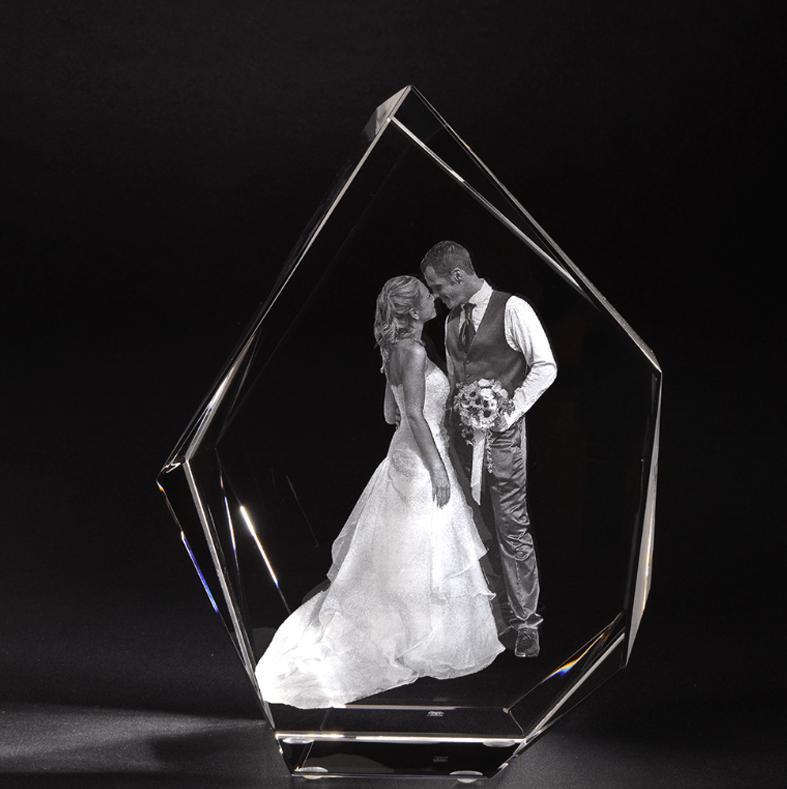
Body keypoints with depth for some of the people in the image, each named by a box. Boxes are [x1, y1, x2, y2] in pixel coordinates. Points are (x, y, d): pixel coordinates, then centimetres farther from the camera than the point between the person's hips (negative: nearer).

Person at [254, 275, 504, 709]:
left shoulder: (396, 350, 9)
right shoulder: (414, 352, -20)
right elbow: (415, 415, -24)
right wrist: (438, 468, -22)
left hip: (403, 452, 10)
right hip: (421, 461, -10)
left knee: (400, 553, 17)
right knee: (426, 554, 1)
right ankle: (426, 645, 12)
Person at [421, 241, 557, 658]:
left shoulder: (512, 309, -8)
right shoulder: (452, 320, 13)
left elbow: (545, 366, -10)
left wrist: (509, 412, -15)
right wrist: (453, 426, 14)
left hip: (500, 435, -7)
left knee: (512, 528, -4)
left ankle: (526, 620, 4)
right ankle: (501, 608, 23)